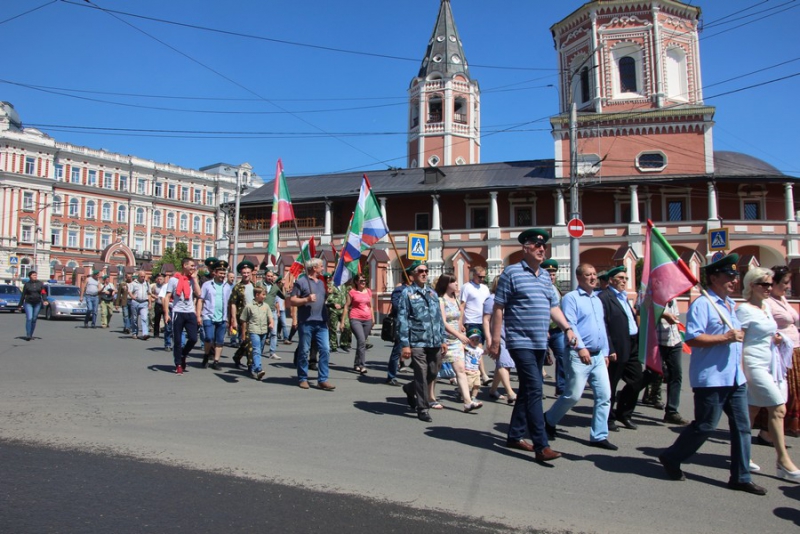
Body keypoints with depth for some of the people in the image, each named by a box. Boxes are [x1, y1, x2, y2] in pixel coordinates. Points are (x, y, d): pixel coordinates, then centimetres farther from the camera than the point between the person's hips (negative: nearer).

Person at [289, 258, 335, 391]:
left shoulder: (322, 282, 19)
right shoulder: (301, 282, -2)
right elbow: (292, 301, -6)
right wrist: (306, 299, -18)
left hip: (321, 322, 6)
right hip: (306, 322, -5)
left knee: (325, 350, -2)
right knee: (304, 351, 3)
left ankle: (322, 380, 2)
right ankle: (303, 379, 15)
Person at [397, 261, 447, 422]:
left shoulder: (432, 293, 14)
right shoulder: (407, 293, -4)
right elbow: (402, 320, -8)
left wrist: (443, 339, 13)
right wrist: (405, 344, -12)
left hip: (435, 342, 6)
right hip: (417, 342, -6)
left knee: (433, 374, 13)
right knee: (421, 376, -1)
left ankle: (410, 388, 40)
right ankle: (422, 409, 14)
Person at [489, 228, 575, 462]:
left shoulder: (545, 276, 15)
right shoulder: (512, 273, -7)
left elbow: (553, 307, 20)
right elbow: (498, 308, -7)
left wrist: (567, 328, 6)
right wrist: (495, 340, -10)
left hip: (540, 344, 8)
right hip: (521, 342, -7)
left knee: (528, 390, 13)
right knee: (535, 390, -12)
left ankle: (514, 436, 25)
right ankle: (541, 446, -7)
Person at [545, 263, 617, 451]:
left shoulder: (597, 300, 18)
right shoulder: (571, 298, -6)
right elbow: (570, 324, -16)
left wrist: (605, 352, 20)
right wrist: (580, 347, -25)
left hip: (598, 356, 7)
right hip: (579, 356, -7)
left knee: (604, 396, 3)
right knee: (573, 395, -4)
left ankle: (599, 436, 13)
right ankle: (549, 420, 20)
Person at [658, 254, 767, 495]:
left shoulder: (731, 305, 17)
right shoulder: (702, 304, -13)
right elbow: (692, 338, -22)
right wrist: (725, 337, -24)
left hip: (735, 379, 9)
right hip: (711, 379, -9)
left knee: (742, 426, 9)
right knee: (705, 426, -1)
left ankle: (740, 477, 18)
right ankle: (671, 458, 17)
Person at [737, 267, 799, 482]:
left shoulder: (767, 307, 14)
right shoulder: (744, 309, -12)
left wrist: (777, 338, 4)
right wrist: (740, 370, -19)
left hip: (771, 365, 8)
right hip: (755, 365, -8)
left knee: (752, 410, 9)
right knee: (778, 409, -9)